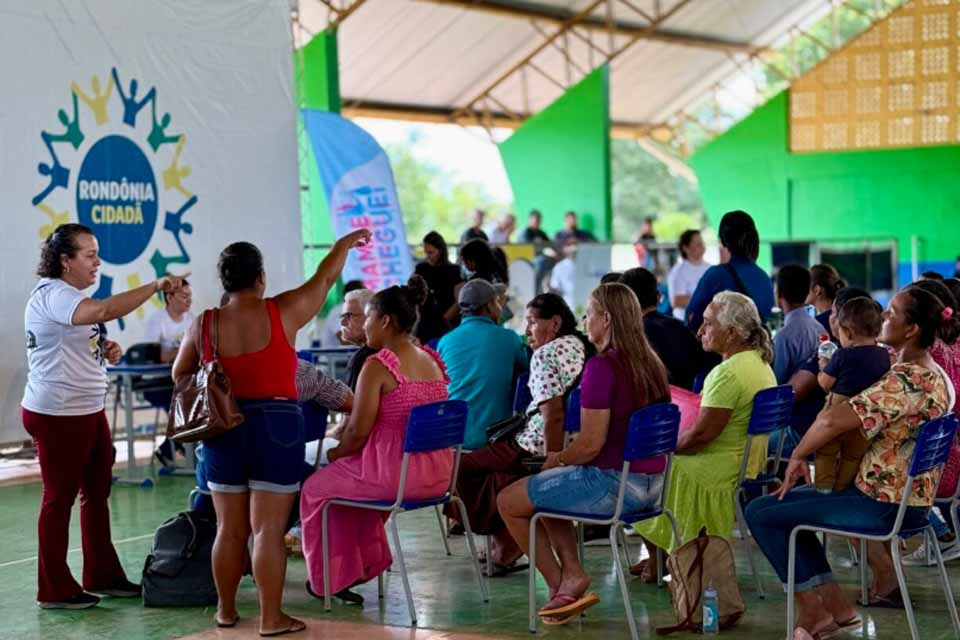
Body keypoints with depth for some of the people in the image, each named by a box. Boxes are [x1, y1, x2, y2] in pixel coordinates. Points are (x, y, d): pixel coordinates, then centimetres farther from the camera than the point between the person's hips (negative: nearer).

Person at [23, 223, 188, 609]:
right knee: (60, 498, -2)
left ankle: (102, 576, 23)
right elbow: (103, 310, -37)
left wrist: (104, 351, 8)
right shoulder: (52, 295, -18)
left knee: (97, 492, 13)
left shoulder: (67, 297, 16)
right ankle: (54, 590, 7)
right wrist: (155, 286, -34)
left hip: (88, 410, 10)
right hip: (57, 415, -10)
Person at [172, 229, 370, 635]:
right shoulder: (283, 313, -9)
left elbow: (180, 376, 12)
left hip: (224, 429, 3)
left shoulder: (205, 325, -2)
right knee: (268, 530, -2)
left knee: (230, 529, 13)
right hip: (276, 427, -3)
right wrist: (346, 243, 23)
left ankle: (226, 610, 24)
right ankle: (271, 618, 2)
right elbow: (325, 278, 7)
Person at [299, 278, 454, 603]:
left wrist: (336, 453, 7)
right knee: (359, 479, 35)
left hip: (395, 474, -8)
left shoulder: (378, 366, -15)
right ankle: (367, 561, 39)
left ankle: (331, 578, 28)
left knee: (315, 488, 18)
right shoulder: (432, 361, 8)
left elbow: (358, 432, -15)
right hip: (436, 475, 8)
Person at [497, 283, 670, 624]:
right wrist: (565, 458, 18)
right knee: (546, 491, 29)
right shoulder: (651, 363, 6)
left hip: (613, 481, -9)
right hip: (650, 482, 9)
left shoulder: (602, 367, -19)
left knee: (508, 502, 9)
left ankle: (561, 583, 17)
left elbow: (591, 444, -20)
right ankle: (571, 574, 15)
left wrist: (558, 459, 0)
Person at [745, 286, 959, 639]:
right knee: (787, 505, 22)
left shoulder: (905, 380, -24)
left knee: (762, 514, -4)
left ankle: (815, 609, 6)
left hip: (883, 504, -10)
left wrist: (798, 456, -16)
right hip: (911, 498, 10)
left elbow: (834, 420, -32)